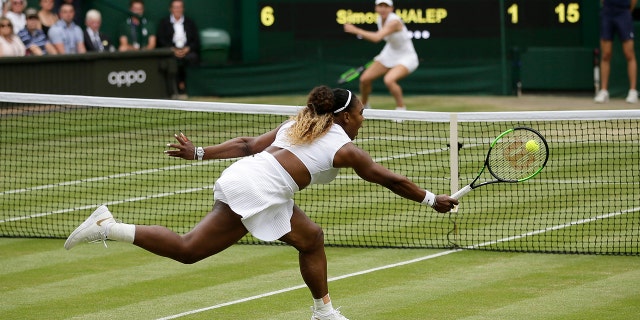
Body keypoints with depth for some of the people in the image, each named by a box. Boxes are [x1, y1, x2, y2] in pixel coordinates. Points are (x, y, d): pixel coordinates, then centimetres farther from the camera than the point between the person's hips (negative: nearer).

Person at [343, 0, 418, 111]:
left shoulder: (394, 21, -29)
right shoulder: (380, 19, -3)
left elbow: (377, 37, -42)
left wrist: (355, 30, -41)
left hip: (406, 58, -8)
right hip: (389, 56, 8)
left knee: (389, 80, -33)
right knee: (364, 79, 2)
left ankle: (401, 109, -14)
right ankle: (363, 106, 27)